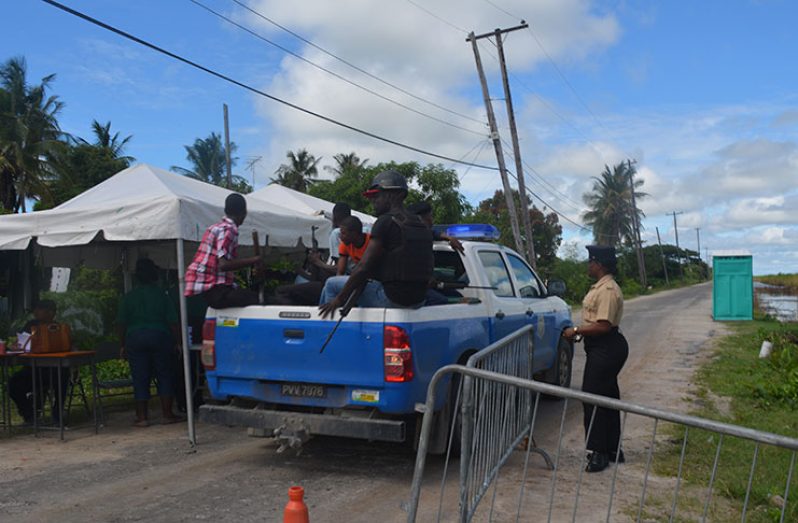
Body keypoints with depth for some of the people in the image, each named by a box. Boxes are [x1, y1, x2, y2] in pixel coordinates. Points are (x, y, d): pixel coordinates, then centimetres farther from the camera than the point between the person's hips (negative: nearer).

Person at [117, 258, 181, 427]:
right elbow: (172, 322, -4)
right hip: (160, 337, -1)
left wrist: (123, 345, 10)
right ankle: (167, 414, 7)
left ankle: (142, 417, 6)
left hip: (135, 339, 1)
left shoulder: (128, 297, 4)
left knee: (140, 379, 5)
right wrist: (176, 342, 3)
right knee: (165, 376, 7)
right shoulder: (162, 295, 0)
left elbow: (120, 324, 3)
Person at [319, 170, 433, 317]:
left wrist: (339, 299, -10)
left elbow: (364, 266, -18)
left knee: (332, 284, 9)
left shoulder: (386, 222, -13)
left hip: (391, 299, -8)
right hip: (418, 301, 8)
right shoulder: (423, 226, 11)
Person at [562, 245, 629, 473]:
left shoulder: (608, 290, -20)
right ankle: (613, 450, 28)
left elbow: (603, 326, -25)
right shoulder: (600, 287, 14)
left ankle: (599, 452, 2)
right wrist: (579, 331, 12)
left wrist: (576, 330, -17)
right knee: (608, 397, 16)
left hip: (605, 349, -11)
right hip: (603, 348, 11)